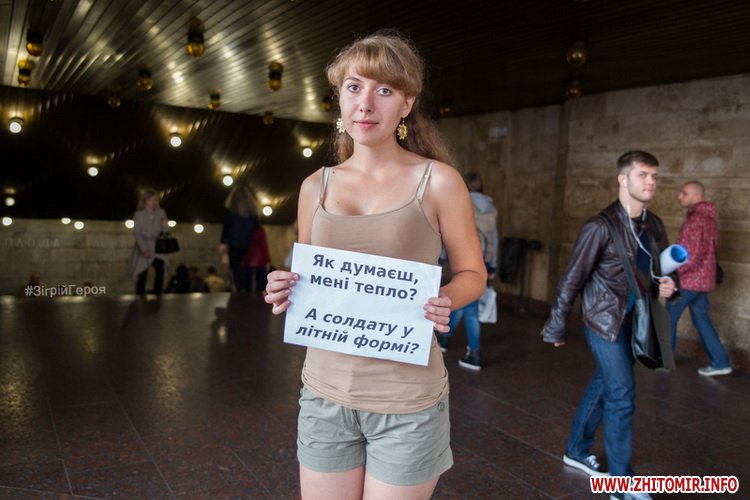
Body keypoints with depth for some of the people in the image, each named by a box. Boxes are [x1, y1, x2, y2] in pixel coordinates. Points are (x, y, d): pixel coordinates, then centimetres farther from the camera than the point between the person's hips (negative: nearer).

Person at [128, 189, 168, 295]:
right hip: (143, 250, -1)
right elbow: (137, 234, -11)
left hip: (157, 249, 1)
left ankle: (157, 296, -22)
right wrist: (144, 249, -25)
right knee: (142, 276, -2)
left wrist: (164, 227, -14)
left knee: (160, 267, -26)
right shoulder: (139, 215, -5)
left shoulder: (161, 213, 2)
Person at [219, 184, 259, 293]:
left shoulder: (231, 208, 2)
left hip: (235, 244, -3)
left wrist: (223, 243, -4)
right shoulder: (252, 209, 10)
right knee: (247, 271, 8)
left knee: (237, 270, -3)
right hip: (249, 245, 3)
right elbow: (257, 227, 12)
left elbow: (226, 226, -4)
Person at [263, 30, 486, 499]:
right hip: (325, 389, 4)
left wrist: (445, 300, -20)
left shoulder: (438, 181, -7)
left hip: (407, 397, -3)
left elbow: (472, 272, 1)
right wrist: (287, 292, -9)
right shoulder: (316, 186, 3)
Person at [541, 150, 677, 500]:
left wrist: (664, 285, -7)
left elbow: (658, 271, 17)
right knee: (622, 397, -4)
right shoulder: (601, 227, -16)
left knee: (602, 387, 18)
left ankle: (576, 450, 36)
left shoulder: (654, 226, 5)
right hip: (605, 321, -7)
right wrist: (556, 327, -9)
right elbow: (572, 279, -13)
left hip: (635, 321, 7)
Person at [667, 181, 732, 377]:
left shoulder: (695, 220, -19)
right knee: (701, 320, 14)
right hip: (702, 279, 9)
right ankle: (720, 362, 14)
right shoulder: (709, 218, 12)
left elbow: (691, 255, -24)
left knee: (668, 319, 5)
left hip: (688, 279, -9)